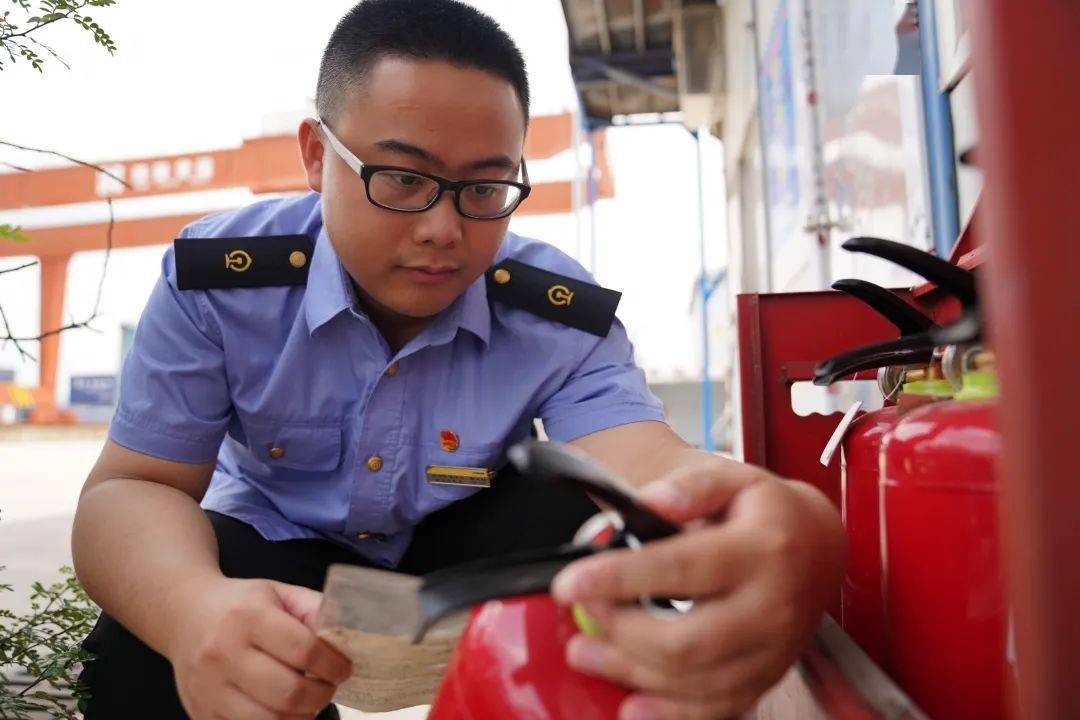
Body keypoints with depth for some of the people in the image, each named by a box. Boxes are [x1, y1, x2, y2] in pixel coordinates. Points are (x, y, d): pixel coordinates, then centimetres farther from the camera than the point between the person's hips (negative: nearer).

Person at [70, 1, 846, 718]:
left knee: (568, 513, -30)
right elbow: (132, 489, -20)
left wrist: (775, 530, -66)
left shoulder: (561, 316, -21)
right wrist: (191, 608, -46)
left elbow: (645, 459, -38)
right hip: (278, 555, 1)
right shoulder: (214, 279, -21)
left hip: (460, 555, 0)